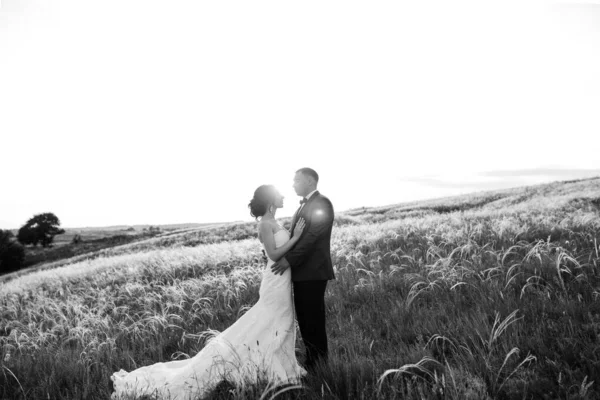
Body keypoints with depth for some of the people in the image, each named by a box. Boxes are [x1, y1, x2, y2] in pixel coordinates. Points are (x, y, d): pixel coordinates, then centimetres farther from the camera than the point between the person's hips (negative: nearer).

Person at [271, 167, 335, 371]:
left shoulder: (321, 204, -11)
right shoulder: (304, 205, 18)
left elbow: (312, 236, -20)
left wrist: (289, 259, -22)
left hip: (313, 273, -9)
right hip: (301, 272, 9)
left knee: (313, 320, -1)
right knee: (304, 318, 14)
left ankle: (319, 365, 11)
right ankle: (311, 361, 25)